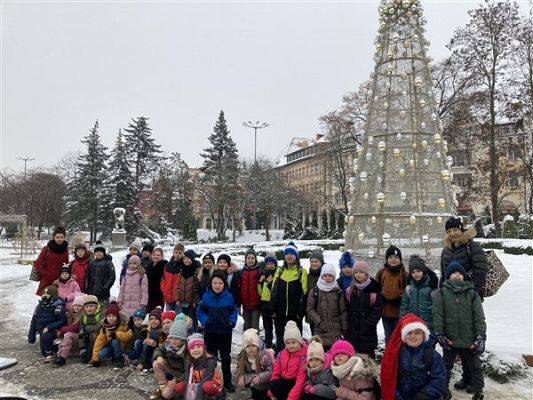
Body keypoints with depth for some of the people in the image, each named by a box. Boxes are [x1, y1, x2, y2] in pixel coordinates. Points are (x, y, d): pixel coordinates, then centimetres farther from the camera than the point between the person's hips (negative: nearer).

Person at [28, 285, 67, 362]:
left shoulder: (58, 306, -15)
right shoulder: (40, 306, 6)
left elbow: (62, 321, -19)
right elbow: (34, 322, 13)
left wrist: (49, 328, -26)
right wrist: (31, 336, 10)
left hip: (54, 331, -7)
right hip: (43, 331, 7)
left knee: (45, 336, -32)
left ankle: (50, 353, -10)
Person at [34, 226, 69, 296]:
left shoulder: (65, 249, 5)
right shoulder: (47, 249, -4)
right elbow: (37, 263, -2)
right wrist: (46, 274, -7)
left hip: (59, 280, 2)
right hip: (46, 280, -2)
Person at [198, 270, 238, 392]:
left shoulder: (229, 297, -9)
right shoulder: (206, 297, -9)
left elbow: (234, 310, 4)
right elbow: (200, 311, 0)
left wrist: (232, 321, -11)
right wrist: (205, 320, -16)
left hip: (225, 332, 0)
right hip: (210, 332, 0)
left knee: (226, 358, 11)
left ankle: (227, 382, 24)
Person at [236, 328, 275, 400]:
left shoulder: (265, 356, -27)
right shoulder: (242, 358, -10)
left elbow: (272, 371, -24)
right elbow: (240, 370, 0)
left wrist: (261, 377, -35)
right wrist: (241, 377, -21)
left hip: (265, 382, -5)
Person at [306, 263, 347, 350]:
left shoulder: (339, 292, 5)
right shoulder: (315, 291, 3)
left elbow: (343, 311, 8)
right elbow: (310, 309, 3)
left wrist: (345, 328, 6)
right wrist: (319, 322, -7)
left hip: (335, 330, 0)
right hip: (320, 330, 0)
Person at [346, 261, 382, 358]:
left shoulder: (374, 290, -5)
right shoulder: (350, 290, 8)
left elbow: (377, 310, -8)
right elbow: (347, 309, 10)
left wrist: (367, 324, -13)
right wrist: (348, 324, 1)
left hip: (368, 333, -4)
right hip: (352, 332, 4)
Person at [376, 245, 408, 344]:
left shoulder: (404, 274, -6)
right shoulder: (381, 273, 1)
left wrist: (399, 299, -16)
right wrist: (381, 298, -7)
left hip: (399, 311, -3)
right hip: (385, 311, 3)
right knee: (388, 337, 16)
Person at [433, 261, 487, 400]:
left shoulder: (472, 293, 0)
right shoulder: (442, 293, -3)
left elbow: (479, 317, -3)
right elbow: (437, 315, -7)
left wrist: (480, 337, -9)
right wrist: (439, 334, -13)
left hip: (470, 340, 1)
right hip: (450, 340, -1)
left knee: (475, 367, 17)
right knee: (446, 366, 15)